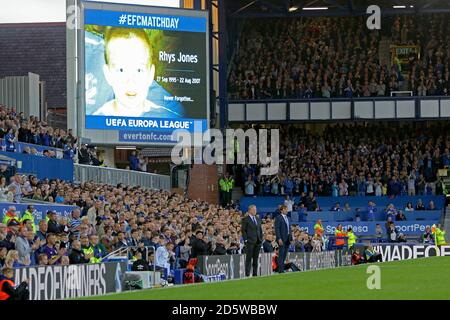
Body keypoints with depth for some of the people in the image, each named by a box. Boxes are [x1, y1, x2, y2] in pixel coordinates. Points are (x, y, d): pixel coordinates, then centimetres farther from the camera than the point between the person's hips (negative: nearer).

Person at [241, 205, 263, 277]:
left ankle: (255, 274, 12)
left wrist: (261, 239, 9)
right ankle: (247, 274, -4)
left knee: (256, 258, 8)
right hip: (250, 241, -6)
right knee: (249, 258, -5)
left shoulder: (258, 219, 15)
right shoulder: (245, 219, -4)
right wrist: (246, 240, -13)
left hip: (258, 241, 6)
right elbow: (243, 230, -7)